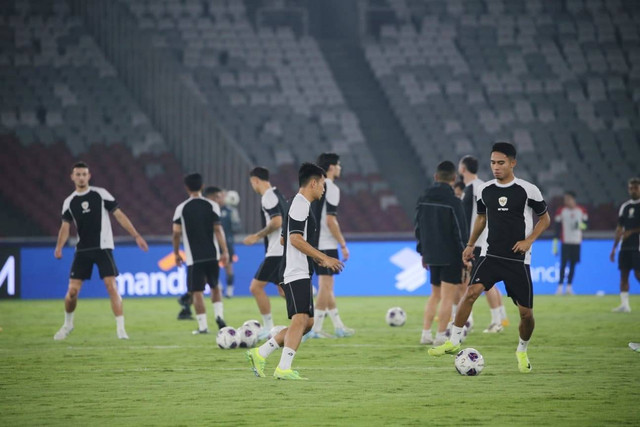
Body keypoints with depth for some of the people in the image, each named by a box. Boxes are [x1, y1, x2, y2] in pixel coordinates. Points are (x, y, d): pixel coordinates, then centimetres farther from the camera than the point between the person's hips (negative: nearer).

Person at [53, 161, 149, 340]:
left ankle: (120, 328, -11)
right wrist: (59, 247, -17)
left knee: (111, 286, -14)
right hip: (82, 250, 2)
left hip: (103, 248, -2)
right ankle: (68, 324, 23)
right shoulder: (69, 202, 7)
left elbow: (119, 215, -1)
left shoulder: (100, 194, -1)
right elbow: (65, 226, 1)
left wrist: (136, 236, -7)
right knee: (72, 290, -1)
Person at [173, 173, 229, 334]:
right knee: (215, 287, 19)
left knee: (197, 291, 1)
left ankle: (202, 325, -4)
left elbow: (176, 233, -3)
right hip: (212, 254, 2)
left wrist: (176, 254, 8)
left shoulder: (181, 208, -1)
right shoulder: (212, 205, 1)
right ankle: (219, 316, 1)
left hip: (193, 257, -2)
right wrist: (225, 251, -2)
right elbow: (218, 229, -4)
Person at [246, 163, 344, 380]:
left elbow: (285, 239, 27)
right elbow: (296, 239, -20)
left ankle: (260, 354, 12)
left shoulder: (300, 205, 21)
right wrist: (324, 258, -17)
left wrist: (316, 258, 25)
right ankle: (283, 369, -20)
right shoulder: (301, 205, -11)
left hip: (300, 273, 10)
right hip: (297, 273, -10)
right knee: (300, 319, -15)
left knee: (307, 322, 11)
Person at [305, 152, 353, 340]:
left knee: (327, 285, 13)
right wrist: (343, 245, -13)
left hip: (314, 243, 9)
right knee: (325, 285, -5)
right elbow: (331, 220, -18)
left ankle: (338, 326, 18)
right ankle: (315, 328, -7)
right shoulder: (331, 188, -12)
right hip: (326, 244, -9)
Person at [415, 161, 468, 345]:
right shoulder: (453, 202, -14)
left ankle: (426, 334, 12)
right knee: (448, 297, 0)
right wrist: (465, 258, -8)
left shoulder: (423, 199, 5)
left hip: (432, 255, 6)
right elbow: (461, 232, -14)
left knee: (435, 295, 19)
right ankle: (441, 336, -1)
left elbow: (418, 227, 12)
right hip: (451, 257, -6)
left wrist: (423, 252, 21)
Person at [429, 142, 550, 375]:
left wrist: (529, 240, -10)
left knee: (526, 312, 0)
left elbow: (545, 218, 4)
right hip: (491, 255, 2)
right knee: (471, 291, -22)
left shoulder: (528, 190, -6)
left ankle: (522, 351, 27)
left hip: (518, 260, -2)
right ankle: (453, 341, -16)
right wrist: (471, 245, 15)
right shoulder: (485, 190, 4)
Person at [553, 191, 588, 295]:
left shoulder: (581, 210, 6)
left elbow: (586, 224, 10)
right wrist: (555, 244, -3)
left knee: (573, 264, 4)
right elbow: (557, 228, 1)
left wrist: (580, 225, -14)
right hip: (565, 242, -2)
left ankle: (569, 286, 10)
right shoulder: (561, 211, 1)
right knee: (563, 264, -9)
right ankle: (560, 286, -8)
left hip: (576, 242, 2)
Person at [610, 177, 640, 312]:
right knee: (623, 274, 1)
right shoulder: (625, 207, 15)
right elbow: (620, 229, 17)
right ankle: (624, 304, 1)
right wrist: (614, 248, 14)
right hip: (625, 246, 6)